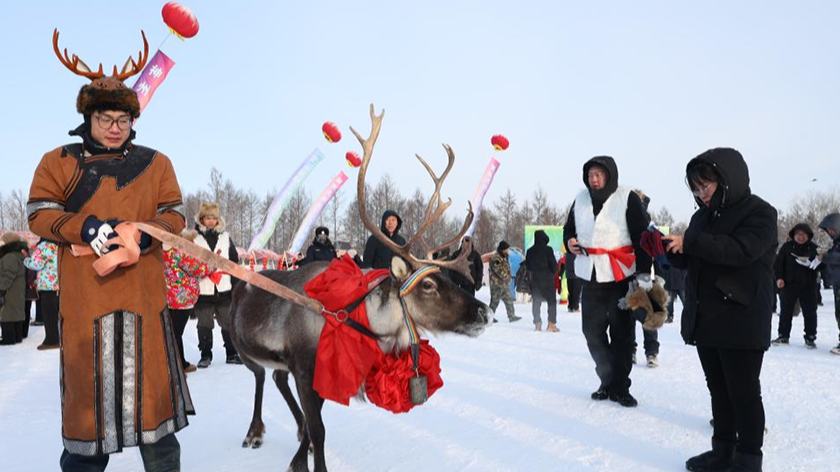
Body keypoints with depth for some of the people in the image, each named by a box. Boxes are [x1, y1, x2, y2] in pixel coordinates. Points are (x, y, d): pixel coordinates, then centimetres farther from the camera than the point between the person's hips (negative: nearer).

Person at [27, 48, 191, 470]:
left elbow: (175, 215, 5)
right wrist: (84, 228, -17)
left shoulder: (155, 163, 9)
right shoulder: (58, 161, 8)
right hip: (84, 298, 0)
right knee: (87, 389, 7)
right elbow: (39, 214, 1)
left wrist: (143, 234, -16)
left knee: (150, 385, 5)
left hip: (142, 296, 1)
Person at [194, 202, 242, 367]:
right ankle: (205, 355, 17)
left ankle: (232, 354, 18)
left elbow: (235, 261, 13)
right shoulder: (194, 237, -2)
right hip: (203, 290, -3)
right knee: (204, 325, 5)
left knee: (229, 323, 8)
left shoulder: (225, 236, 9)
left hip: (224, 289, 3)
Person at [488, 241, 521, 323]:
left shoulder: (504, 257, 13)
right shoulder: (495, 258, -18)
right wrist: (506, 277, -10)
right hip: (497, 283, -9)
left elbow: (507, 268, 21)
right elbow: (499, 271, -21)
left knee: (509, 300, 8)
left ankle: (511, 316, 13)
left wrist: (508, 277, 8)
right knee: (495, 300, -1)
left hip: (504, 283, 9)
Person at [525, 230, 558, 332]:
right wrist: (552, 273, 9)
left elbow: (527, 266, 8)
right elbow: (554, 264, -9)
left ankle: (537, 324, 8)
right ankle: (551, 324, 0)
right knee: (552, 300, 5)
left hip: (534, 279, 4)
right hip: (547, 279, -4)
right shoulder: (548, 249, -12)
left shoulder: (529, 251, 1)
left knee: (536, 301, 9)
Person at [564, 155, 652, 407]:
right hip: (590, 275, 5)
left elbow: (643, 237, -8)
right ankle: (608, 380, 26)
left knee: (622, 332, 1)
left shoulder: (628, 198, -7)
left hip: (621, 276, -4)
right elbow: (569, 227, 23)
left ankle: (619, 386, 14)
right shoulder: (581, 199, 8)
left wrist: (643, 274, -14)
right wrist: (569, 241, 0)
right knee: (592, 331, 9)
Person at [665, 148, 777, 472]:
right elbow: (689, 260, 16)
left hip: (741, 322, -7)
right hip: (705, 320, 7)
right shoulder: (702, 216, 13)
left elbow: (740, 250, -24)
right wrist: (669, 248, -5)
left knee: (744, 392, 2)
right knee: (718, 389, 14)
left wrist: (689, 242, -25)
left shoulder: (759, 212, -8)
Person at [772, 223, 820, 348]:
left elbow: (820, 265, 5)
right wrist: (779, 277, -9)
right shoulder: (787, 246, 0)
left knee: (810, 312, 5)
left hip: (808, 286, 0)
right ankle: (783, 335, 18)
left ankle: (810, 338, 15)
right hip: (789, 284, 0)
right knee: (786, 311, 8)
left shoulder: (814, 248, 1)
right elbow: (778, 263, 1)